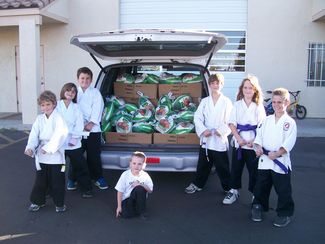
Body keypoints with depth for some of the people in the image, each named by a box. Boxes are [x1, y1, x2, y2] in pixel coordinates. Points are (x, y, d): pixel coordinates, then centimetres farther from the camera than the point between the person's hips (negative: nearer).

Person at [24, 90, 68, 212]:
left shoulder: (58, 118, -9)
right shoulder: (39, 119, 6)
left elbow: (60, 135, -21)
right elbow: (34, 135, -2)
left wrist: (48, 147, -27)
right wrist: (30, 147, -18)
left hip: (55, 156, -4)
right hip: (41, 156, 4)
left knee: (57, 181, 6)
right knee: (40, 180, 15)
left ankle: (59, 203, 22)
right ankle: (37, 201, 33)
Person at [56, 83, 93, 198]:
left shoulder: (76, 107, 7)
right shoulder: (57, 106, 1)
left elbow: (79, 124, 0)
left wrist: (75, 138, -10)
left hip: (73, 144, 1)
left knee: (81, 166, 5)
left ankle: (86, 189, 17)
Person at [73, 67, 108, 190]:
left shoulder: (95, 92, 4)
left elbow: (97, 109, -5)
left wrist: (91, 123, -16)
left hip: (93, 129, -1)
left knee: (94, 155, 5)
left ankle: (98, 177, 18)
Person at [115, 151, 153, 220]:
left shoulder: (145, 176, -8)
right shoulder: (125, 175, -10)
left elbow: (150, 190, -5)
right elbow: (120, 191, -6)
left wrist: (141, 185, -23)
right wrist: (119, 206, -9)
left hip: (139, 199, 1)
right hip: (127, 199, 0)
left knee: (139, 188, -32)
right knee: (125, 214, -29)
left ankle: (142, 211, -14)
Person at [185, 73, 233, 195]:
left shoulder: (226, 102, -1)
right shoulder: (204, 101, 7)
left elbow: (230, 120, -6)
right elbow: (197, 117, 1)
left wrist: (220, 131, -17)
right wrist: (203, 130, -12)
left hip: (220, 139, -3)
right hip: (206, 139, 3)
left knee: (222, 166, 4)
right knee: (203, 164, 15)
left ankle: (229, 187, 19)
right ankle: (197, 184, 31)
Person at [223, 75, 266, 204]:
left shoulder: (259, 106, -1)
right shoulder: (237, 105, 3)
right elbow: (231, 123, -2)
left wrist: (255, 141, -15)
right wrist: (238, 138, -13)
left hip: (253, 144, -2)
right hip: (238, 143, 2)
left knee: (254, 169, 5)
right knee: (236, 168, 12)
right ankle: (234, 191, 29)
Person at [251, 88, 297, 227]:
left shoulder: (289, 122, -6)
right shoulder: (267, 120, 8)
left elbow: (289, 142, -14)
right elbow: (259, 136, 7)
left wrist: (277, 153, -25)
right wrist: (258, 147, -11)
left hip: (281, 162, -4)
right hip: (264, 160, 4)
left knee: (283, 190, 6)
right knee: (261, 187, 16)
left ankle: (285, 214, 25)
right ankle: (258, 207, 36)